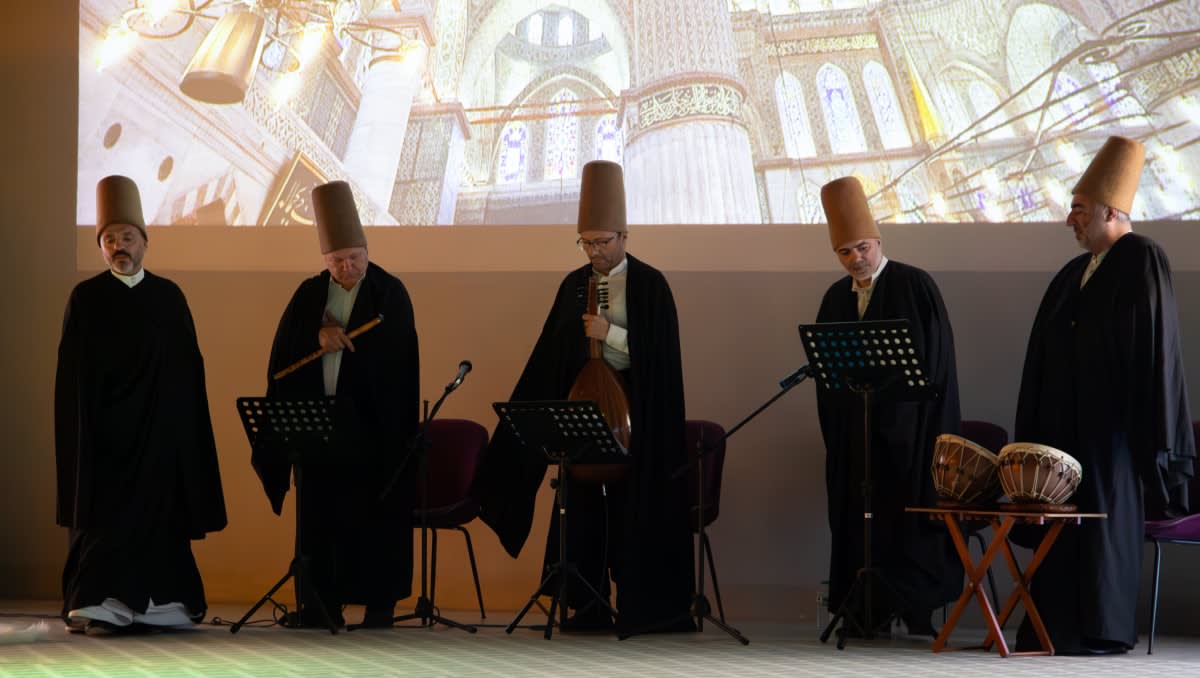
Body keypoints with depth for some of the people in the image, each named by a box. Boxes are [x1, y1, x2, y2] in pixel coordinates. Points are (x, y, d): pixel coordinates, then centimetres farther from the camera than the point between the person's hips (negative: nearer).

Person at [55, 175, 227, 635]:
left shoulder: (170, 296, 8)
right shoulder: (86, 298, 2)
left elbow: (190, 366, 9)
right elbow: (72, 373, -1)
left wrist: (185, 423, 1)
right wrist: (82, 431, -10)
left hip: (161, 426, 2)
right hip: (106, 428, -2)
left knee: (160, 509, 2)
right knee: (108, 511, -6)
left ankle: (159, 604, 8)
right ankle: (103, 604, -7)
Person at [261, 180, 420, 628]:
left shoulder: (390, 294, -1)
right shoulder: (309, 295, 8)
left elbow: (393, 357, -7)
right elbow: (284, 350, 1)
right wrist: (318, 337, -16)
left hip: (372, 425, -3)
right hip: (318, 421, 3)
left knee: (374, 516, -2)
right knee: (321, 515, 3)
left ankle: (380, 603, 5)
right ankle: (323, 604, 9)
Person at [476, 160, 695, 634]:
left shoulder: (649, 284, -4)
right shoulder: (574, 285, 11)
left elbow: (660, 350, -10)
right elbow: (551, 353, 11)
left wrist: (610, 333, -19)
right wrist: (527, 415, 7)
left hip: (634, 404, -4)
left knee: (632, 502, -4)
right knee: (584, 500, 2)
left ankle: (641, 605, 5)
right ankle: (589, 604, 9)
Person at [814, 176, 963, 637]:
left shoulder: (916, 286, -4)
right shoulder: (835, 298, 12)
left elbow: (934, 356, -6)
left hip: (906, 421, -5)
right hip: (853, 423, 5)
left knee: (908, 509, -5)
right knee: (858, 512, 3)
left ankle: (915, 610, -2)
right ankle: (865, 610, 7)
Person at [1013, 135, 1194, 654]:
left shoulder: (1142, 261, -8)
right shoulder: (1075, 272, 16)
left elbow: (1154, 345, -14)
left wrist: (1148, 432, -19)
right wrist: (1036, 426, 13)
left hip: (1109, 422, -8)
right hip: (1064, 420, 8)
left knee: (1102, 516, -3)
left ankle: (1102, 629, 4)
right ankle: (1055, 626, 12)